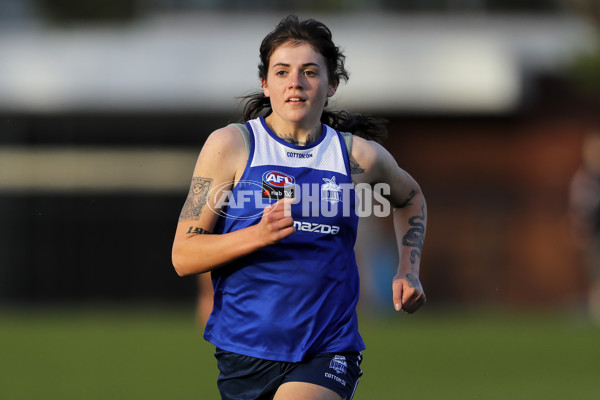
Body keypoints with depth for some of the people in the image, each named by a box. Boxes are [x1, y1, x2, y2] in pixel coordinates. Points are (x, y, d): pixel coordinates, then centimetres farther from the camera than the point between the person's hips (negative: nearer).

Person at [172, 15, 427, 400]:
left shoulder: (359, 155, 4)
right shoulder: (230, 145, -2)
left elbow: (410, 198, 28)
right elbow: (183, 256, -6)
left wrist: (408, 273, 14)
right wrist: (259, 235, -21)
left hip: (327, 354, -1)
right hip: (244, 351, 1)